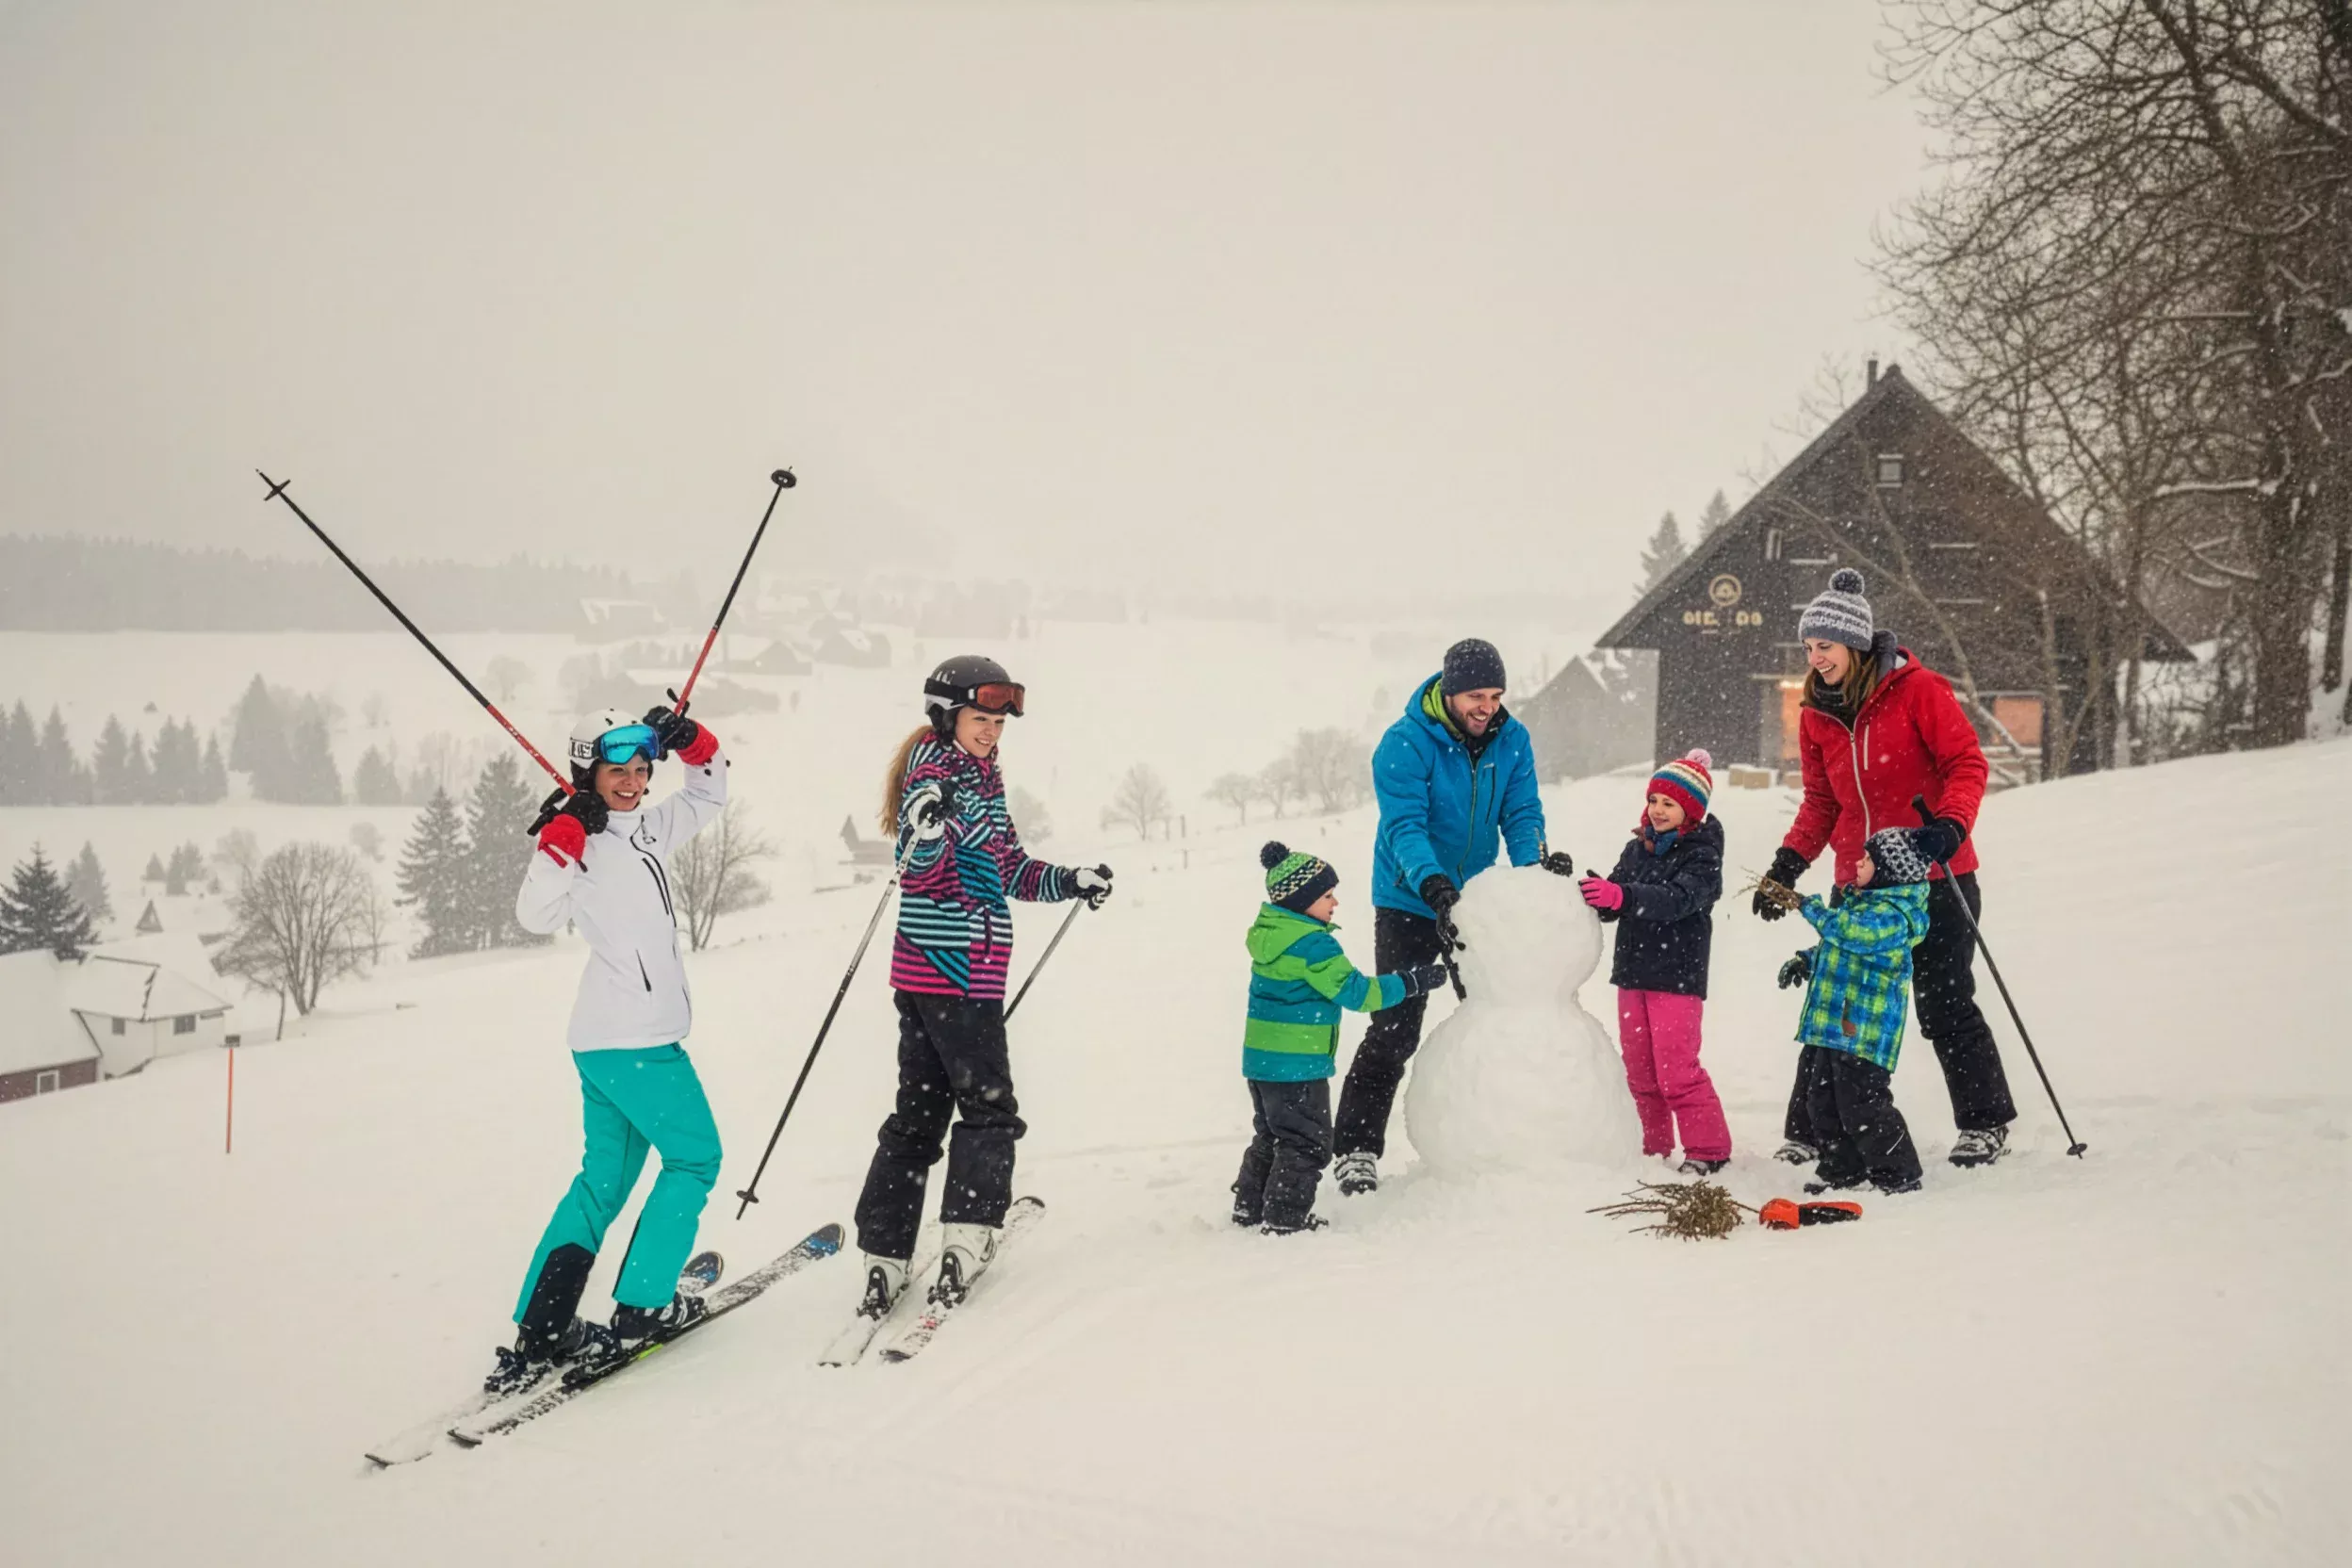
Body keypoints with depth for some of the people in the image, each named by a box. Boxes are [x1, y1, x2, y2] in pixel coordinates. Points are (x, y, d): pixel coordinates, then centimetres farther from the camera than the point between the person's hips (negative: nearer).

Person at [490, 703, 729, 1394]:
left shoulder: (649, 829, 13)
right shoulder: (584, 843, -10)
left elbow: (710, 797, 25)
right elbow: (539, 914, -25)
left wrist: (691, 742, 9)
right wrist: (562, 838, -32)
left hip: (606, 1042, 9)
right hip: (636, 1039, -9)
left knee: (605, 1179, 12)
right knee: (694, 1157, 4)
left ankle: (541, 1330, 12)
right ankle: (641, 1307, 8)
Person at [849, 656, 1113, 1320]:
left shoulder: (982, 779, 19)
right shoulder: (935, 774, -9)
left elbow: (1009, 867, 27)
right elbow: (923, 865, -24)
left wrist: (1069, 881, 16)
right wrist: (928, 827, -44)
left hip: (964, 969, 9)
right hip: (952, 967, -9)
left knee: (921, 1110, 8)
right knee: (989, 1107, -5)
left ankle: (885, 1256, 10)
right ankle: (968, 1237, -3)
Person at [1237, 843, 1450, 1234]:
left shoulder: (1268, 934, 7)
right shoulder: (1314, 944, -20)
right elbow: (1355, 992, -18)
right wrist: (1411, 982, -11)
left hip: (1261, 1059, 9)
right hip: (1297, 1066, -9)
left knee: (1271, 1137, 21)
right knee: (1307, 1143, 3)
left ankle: (1250, 1208, 27)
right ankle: (1285, 1218, 6)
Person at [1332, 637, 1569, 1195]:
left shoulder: (1512, 740, -4)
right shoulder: (1405, 744, -20)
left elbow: (1521, 812, -6)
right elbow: (1405, 826, -27)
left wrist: (1533, 860, -28)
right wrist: (1433, 884, -43)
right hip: (1410, 902, -5)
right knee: (1396, 1029, -9)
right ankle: (1355, 1148, -1)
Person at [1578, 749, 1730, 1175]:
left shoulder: (1702, 857, -9)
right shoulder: (1636, 849, 10)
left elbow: (1676, 900, -27)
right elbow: (1613, 903, 7)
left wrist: (1621, 896, -41)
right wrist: (1595, 895, -17)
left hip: (1677, 978, -7)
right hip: (1633, 973, 7)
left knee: (1676, 1071, -8)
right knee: (1639, 1071, 13)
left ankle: (1709, 1148, 5)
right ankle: (1654, 1147, 26)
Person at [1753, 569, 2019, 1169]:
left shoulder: (1917, 690, -9)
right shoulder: (1816, 715, 7)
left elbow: (1967, 763, -10)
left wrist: (1949, 826, -26)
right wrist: (1788, 864, 1)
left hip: (1934, 877, -5)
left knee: (1944, 1006, 2)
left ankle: (1986, 1123, 22)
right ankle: (1809, 1134, 10)